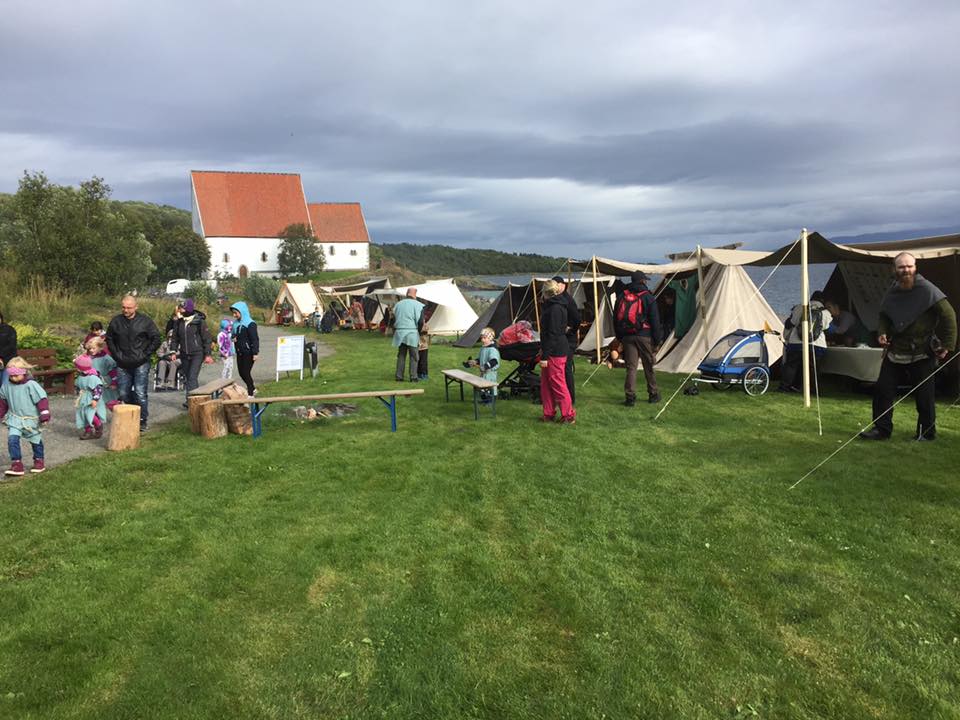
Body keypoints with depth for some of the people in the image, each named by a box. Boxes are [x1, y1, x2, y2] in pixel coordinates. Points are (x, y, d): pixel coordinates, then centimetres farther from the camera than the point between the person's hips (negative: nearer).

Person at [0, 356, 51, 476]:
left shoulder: (31, 385, -19)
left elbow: (42, 399, -19)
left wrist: (45, 415, -22)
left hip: (31, 419, -3)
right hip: (15, 418, 3)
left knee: (35, 440, 13)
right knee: (12, 439, -15)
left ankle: (39, 461, 31)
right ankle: (16, 464, -11)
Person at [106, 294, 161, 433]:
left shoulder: (145, 321, -4)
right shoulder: (116, 321, 4)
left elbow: (156, 339, 0)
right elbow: (109, 339, 17)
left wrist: (145, 354, -5)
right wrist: (116, 354, 6)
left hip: (141, 364, -3)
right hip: (123, 365, 3)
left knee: (140, 393, -6)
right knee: (124, 394, 7)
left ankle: (142, 421, 5)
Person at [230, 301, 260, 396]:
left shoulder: (250, 324, -14)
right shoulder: (236, 323, 10)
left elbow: (255, 339, -16)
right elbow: (234, 335, 24)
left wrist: (255, 353, -19)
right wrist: (234, 338, 0)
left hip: (248, 353, -8)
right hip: (239, 353, 8)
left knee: (246, 373, -3)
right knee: (241, 373, 12)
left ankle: (250, 393, 10)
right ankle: (253, 389, 31)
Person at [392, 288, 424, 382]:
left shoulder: (398, 304, 11)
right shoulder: (418, 305, -6)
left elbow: (394, 320, 14)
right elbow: (420, 321, -11)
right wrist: (419, 331, 3)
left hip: (399, 332, 5)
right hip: (412, 333, -5)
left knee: (401, 355, 12)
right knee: (414, 356, 4)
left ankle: (399, 376, 13)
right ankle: (413, 377, 4)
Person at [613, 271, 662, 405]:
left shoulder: (621, 297, 8)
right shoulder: (647, 297, -4)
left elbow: (616, 319, 13)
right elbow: (655, 320, -4)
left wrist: (620, 338, 19)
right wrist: (657, 340, 2)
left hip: (627, 337, 3)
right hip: (644, 336, -3)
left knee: (631, 367, 5)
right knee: (649, 367, 9)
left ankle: (630, 397, 0)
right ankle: (653, 395, 20)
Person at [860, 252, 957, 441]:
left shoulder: (927, 290, -12)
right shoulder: (892, 294, 5)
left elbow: (949, 316, -10)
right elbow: (884, 317, 20)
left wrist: (947, 345, -11)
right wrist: (882, 333, 0)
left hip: (922, 355, -5)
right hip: (895, 353, 5)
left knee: (924, 396, 4)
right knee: (882, 389, 2)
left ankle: (926, 432, 20)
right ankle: (881, 429, 11)